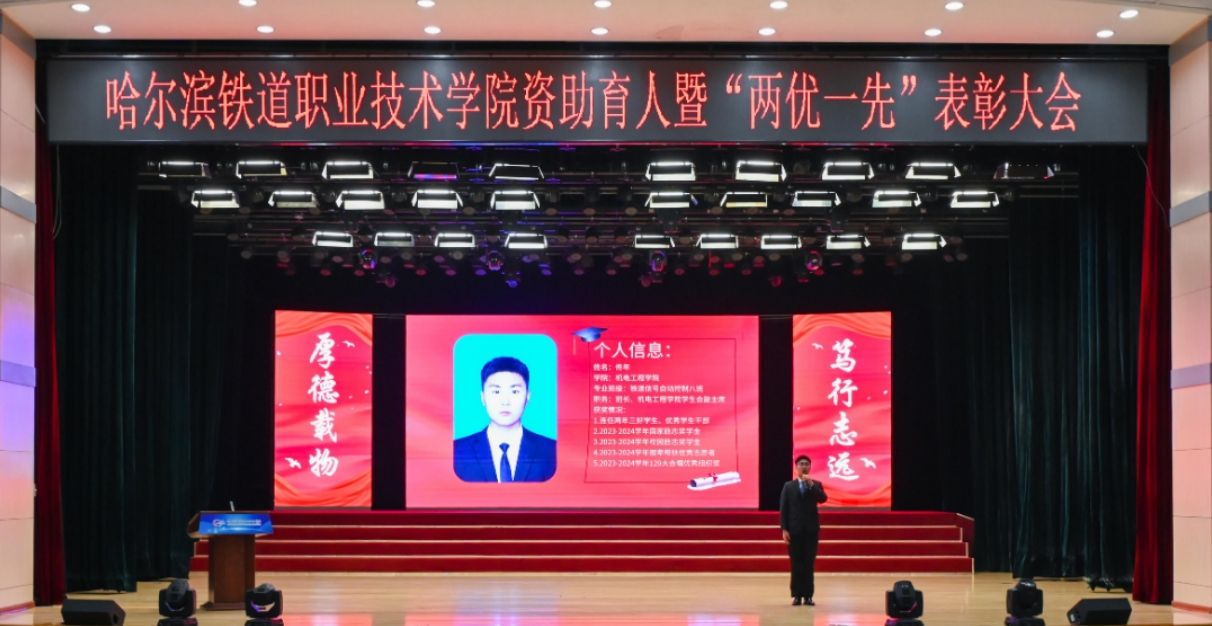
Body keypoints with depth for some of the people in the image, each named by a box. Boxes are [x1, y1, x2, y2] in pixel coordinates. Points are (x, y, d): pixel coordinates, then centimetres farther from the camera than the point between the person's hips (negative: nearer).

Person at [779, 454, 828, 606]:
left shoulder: (816, 484, 8)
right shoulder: (789, 486, 5)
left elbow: (823, 498, -12)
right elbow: (783, 509, 1)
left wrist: (811, 484, -17)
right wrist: (784, 529, -7)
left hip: (811, 529, 1)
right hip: (795, 530, -1)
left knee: (809, 563, 0)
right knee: (796, 564, 0)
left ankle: (808, 595, 3)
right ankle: (797, 595, 4)